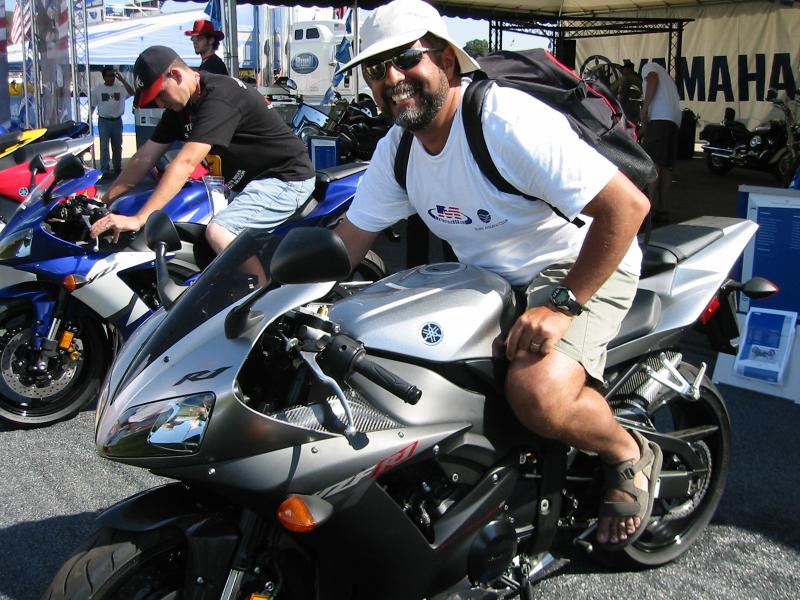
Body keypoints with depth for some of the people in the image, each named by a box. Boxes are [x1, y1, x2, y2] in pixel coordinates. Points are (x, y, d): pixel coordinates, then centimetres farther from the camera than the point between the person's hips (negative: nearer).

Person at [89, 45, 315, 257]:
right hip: (248, 183, 10)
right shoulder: (181, 106, 7)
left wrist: (138, 219, -36)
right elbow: (145, 157, 10)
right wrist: (104, 202, 5)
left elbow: (186, 163, -32)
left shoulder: (219, 96, -23)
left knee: (217, 232, -29)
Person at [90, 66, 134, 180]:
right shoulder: (97, 89, -1)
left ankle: (117, 168, 28)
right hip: (103, 121, -2)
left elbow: (131, 93, -20)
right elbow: (92, 106, 3)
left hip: (117, 121, 2)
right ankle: (105, 171, -7)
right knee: (104, 147, -6)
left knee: (117, 146, 13)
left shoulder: (120, 87, -1)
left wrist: (122, 79, -25)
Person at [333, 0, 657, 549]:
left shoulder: (509, 120, -25)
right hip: (485, 278, 8)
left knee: (537, 394, -33)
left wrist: (562, 305, -30)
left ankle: (629, 454, 2)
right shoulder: (396, 149, 0)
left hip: (582, 268, -8)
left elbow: (628, 204, -28)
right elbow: (347, 242, 7)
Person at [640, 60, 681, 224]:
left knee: (652, 162, -13)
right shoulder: (669, 80, 39)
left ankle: (652, 207, -22)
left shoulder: (649, 67, 18)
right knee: (666, 166, 6)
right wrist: (644, 132, 38)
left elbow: (653, 79, -6)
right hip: (675, 120, 8)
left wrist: (645, 107, -13)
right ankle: (663, 210, 3)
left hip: (659, 118, -8)